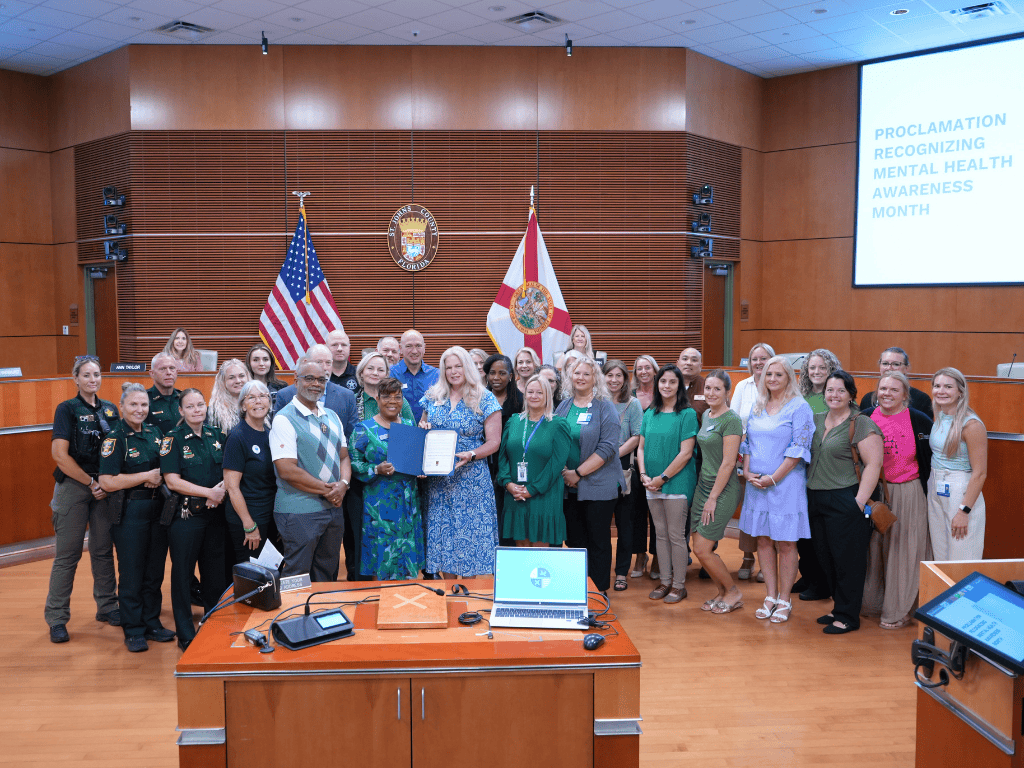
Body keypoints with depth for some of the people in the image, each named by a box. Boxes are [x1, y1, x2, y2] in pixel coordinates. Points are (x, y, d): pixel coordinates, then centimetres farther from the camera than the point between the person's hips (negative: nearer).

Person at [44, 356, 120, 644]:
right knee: (67, 553, -2)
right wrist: (91, 483, -10)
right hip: (73, 486, -4)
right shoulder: (67, 409, -3)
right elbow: (60, 455, -11)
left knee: (103, 550, 10)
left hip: (105, 487, 4)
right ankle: (57, 619, 6)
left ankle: (107, 606, 22)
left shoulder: (110, 410, 10)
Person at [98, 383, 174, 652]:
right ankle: (133, 631, 12)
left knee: (155, 570, 11)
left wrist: (162, 478, -3)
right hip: (129, 511, -5)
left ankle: (152, 623, 23)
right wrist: (146, 476, -13)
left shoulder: (155, 432, 9)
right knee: (132, 572, 1)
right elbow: (107, 482, -17)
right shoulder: (115, 438, -9)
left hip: (158, 508, 6)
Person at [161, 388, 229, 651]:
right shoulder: (173, 439, -5)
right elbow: (173, 481, -12)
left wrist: (222, 488, -8)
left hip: (215, 514, 4)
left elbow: (228, 471, 13)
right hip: (185, 515, -4)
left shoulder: (216, 436, 8)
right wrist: (209, 492, -15)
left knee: (216, 573, 10)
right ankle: (185, 635, 13)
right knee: (183, 574, 3)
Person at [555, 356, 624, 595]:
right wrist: (562, 470, -4)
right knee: (574, 538, 10)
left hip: (598, 485, -4)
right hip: (568, 486, 5)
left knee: (598, 540, 2)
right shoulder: (563, 406, 10)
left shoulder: (605, 408, -5)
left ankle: (600, 592, 13)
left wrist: (578, 473, -15)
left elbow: (608, 447, -13)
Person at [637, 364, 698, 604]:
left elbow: (686, 453, -13)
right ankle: (665, 581, 23)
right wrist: (644, 475, -4)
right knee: (661, 534, 12)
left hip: (677, 483, -5)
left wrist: (662, 478, -13)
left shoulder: (687, 414, -8)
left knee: (676, 535, 1)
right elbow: (641, 448, 11)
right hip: (652, 485, 5)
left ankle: (679, 585, 13)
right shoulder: (650, 413, 9)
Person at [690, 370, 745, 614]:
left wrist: (713, 498, -16)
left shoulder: (731, 420, -14)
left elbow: (728, 463, -17)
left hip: (723, 490, -8)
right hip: (703, 484, 8)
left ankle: (734, 593, 12)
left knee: (702, 549, -7)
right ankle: (723, 593, 25)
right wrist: (703, 492, 14)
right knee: (700, 547, 8)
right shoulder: (705, 416, 11)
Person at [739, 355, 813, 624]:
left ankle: (784, 601, 11)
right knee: (763, 540, 8)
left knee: (785, 543, 1)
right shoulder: (757, 407, 12)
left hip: (786, 484, -5)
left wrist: (773, 478, -15)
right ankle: (770, 596, 19)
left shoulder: (799, 407, -5)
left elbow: (798, 448, -11)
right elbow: (747, 442, 14)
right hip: (756, 484, 5)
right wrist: (747, 471, -1)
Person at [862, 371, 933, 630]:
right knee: (874, 546, 12)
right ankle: (871, 602, 27)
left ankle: (899, 611, 15)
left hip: (907, 493, -3)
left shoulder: (919, 421, -9)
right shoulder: (867, 418, 2)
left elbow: (930, 460, -4)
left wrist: (925, 490, -7)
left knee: (902, 550, 3)